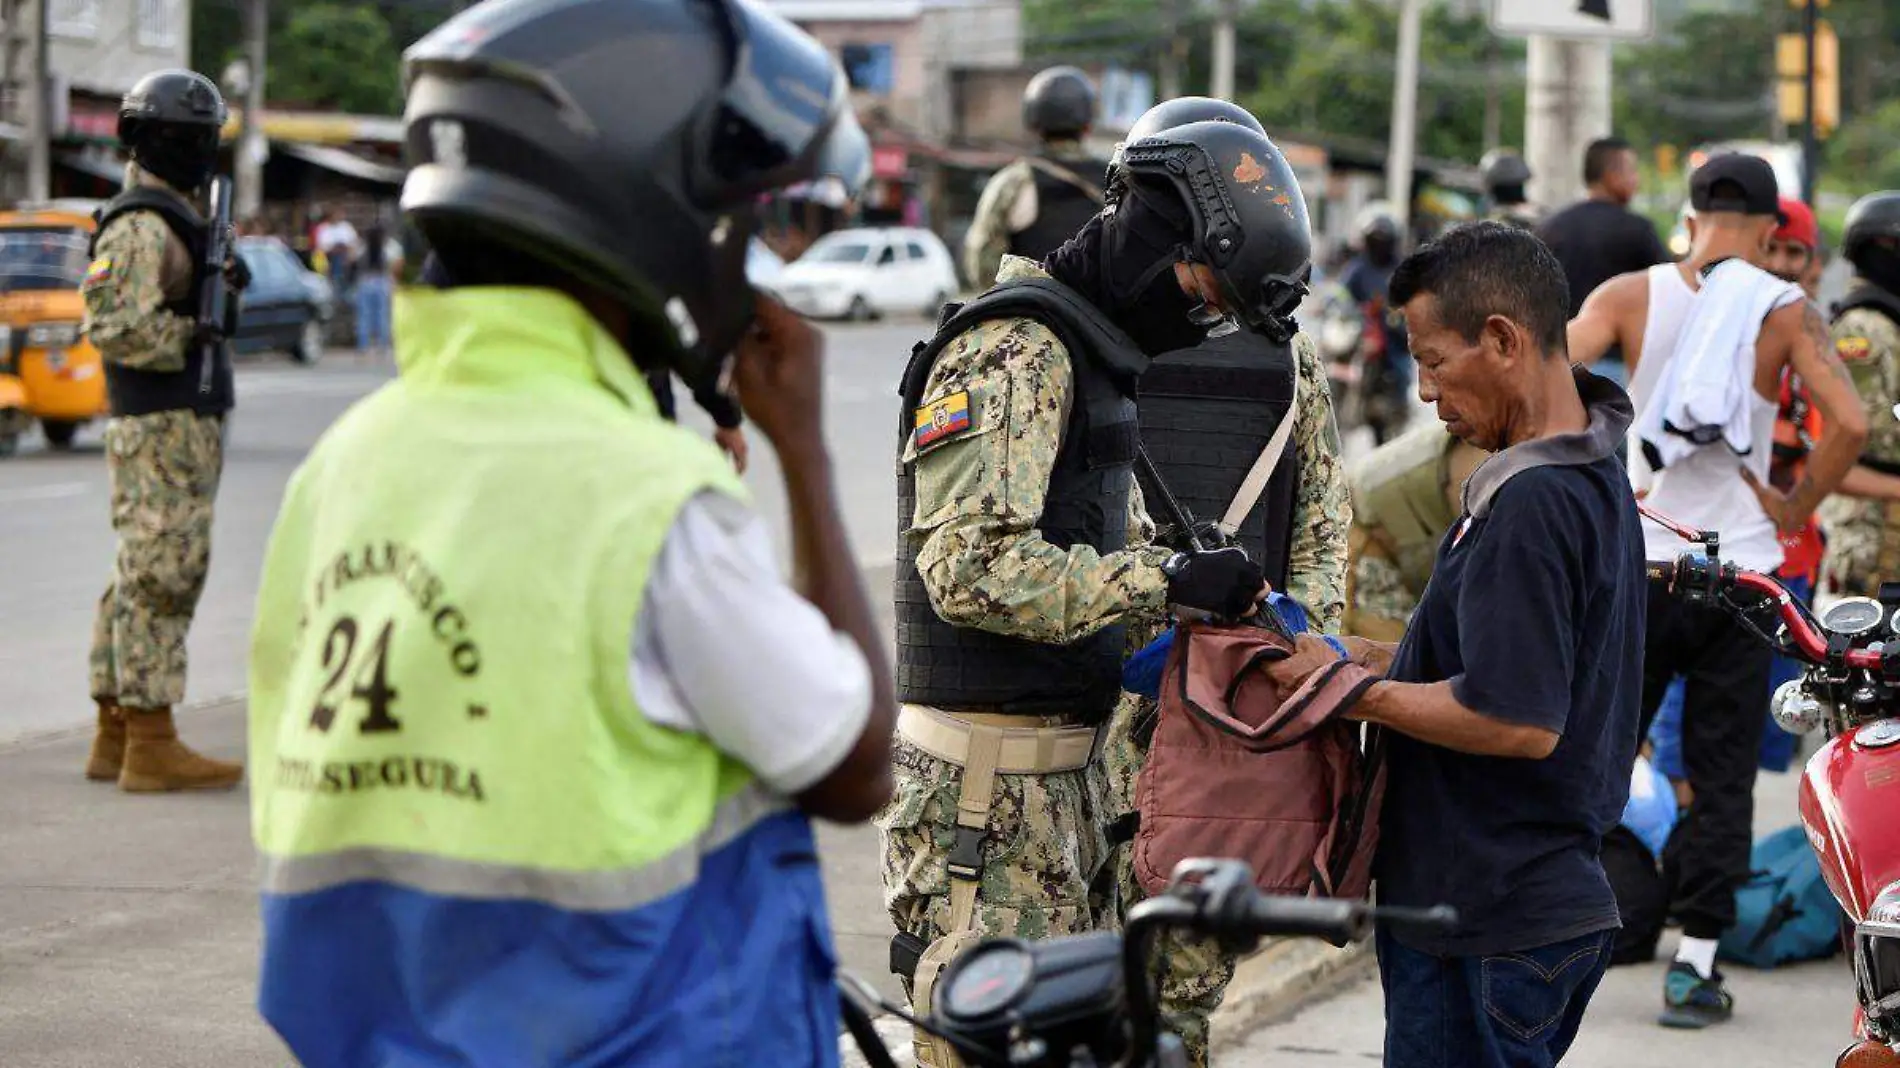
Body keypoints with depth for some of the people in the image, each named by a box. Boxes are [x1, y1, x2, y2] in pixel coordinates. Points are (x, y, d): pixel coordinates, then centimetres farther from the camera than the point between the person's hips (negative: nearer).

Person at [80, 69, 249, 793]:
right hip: (162, 429, -10)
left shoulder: (176, 215, 16)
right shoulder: (143, 227, -14)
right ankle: (152, 749, -9)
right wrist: (195, 335, -17)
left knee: (141, 579, 12)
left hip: (186, 425, 10)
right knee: (160, 577, -9)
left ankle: (115, 738, 17)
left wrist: (223, 282, 12)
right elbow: (112, 323, -24)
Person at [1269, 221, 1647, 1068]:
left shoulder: (1529, 505, -21)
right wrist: (1366, 655, 10)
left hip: (1489, 929, -10)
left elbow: (1519, 721, -25)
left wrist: (1353, 691, -15)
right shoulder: (1596, 480, 12)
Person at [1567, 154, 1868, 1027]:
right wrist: (1794, 508, -2)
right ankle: (1696, 962, 5)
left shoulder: (1630, 295, 0)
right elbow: (1849, 424, -16)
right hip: (1740, 569, -1)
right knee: (1721, 774, 6)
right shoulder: (1787, 312, -4)